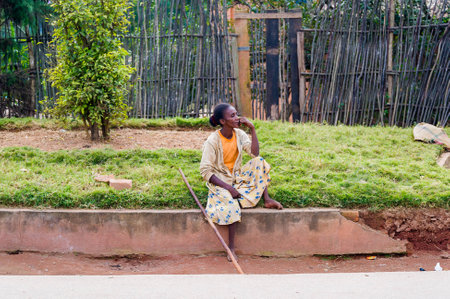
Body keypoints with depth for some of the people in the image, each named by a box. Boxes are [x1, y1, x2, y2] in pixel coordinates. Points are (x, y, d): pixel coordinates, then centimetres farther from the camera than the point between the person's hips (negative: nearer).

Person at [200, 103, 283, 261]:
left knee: (260, 162, -15)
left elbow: (255, 153, -12)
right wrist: (228, 187, -26)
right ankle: (231, 248, -26)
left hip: (237, 177, 6)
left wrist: (252, 129, -17)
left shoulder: (239, 134, -1)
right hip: (219, 181, -6)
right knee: (231, 204, -35)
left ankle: (267, 200, -12)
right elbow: (205, 171, -19)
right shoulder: (213, 141, -18)